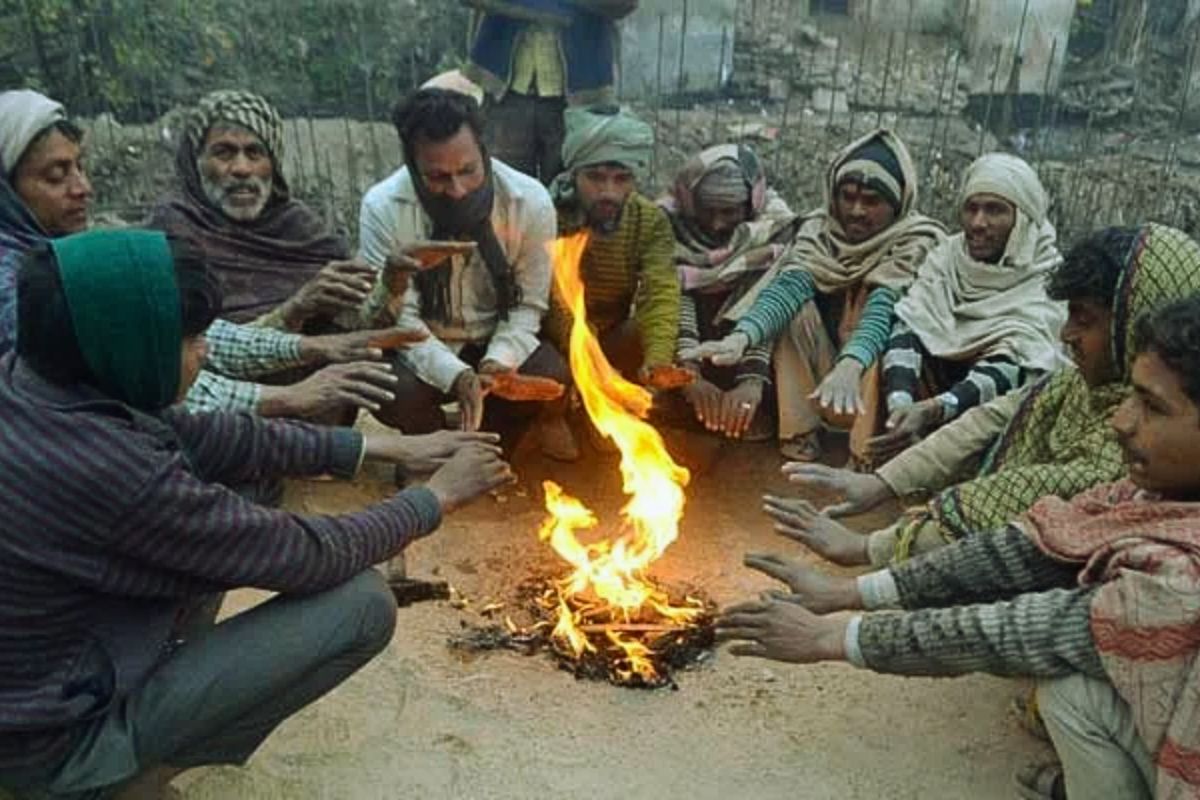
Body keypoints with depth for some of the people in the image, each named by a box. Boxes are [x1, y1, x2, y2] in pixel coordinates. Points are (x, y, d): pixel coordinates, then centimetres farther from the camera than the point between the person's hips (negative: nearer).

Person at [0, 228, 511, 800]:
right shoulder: (108, 472, -34)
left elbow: (203, 438, 0)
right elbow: (308, 557, -24)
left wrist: (380, 446, 0)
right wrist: (437, 497, -9)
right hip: (57, 740, -8)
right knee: (363, 603, -15)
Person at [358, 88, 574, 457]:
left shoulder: (532, 201, -17)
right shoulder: (382, 208, -21)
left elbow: (528, 305, -10)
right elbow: (398, 317, -19)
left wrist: (497, 362, -29)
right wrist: (455, 375, -35)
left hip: (498, 340, 2)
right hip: (421, 346, -1)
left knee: (552, 379, -26)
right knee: (391, 395, -31)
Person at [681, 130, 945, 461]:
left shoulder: (919, 242, -16)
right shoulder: (820, 229, -6)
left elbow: (885, 308, -34)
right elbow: (789, 286, -24)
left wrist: (850, 366, -54)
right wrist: (740, 336, -44)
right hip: (821, 369, 3)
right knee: (794, 309, -21)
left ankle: (868, 453, -22)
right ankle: (800, 434, -16)